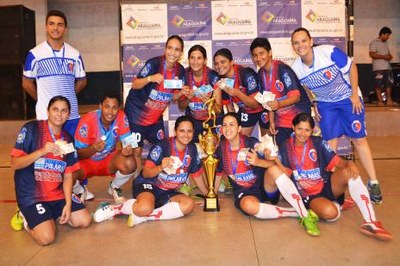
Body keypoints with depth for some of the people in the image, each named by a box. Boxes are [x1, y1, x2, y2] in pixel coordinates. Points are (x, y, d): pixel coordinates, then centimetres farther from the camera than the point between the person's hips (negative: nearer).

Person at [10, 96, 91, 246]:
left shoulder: (67, 140, 6)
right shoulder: (31, 129, -9)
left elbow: (68, 176, 4)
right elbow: (14, 164, -14)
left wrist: (68, 204, -7)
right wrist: (42, 151, -28)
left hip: (58, 194, 5)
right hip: (31, 195, -5)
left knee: (84, 221, -3)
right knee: (47, 237, -20)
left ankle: (52, 215, 18)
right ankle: (26, 217, 11)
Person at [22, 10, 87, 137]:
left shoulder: (75, 54, 6)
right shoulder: (35, 54, -2)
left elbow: (82, 81, 15)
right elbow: (27, 83, 6)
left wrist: (67, 96, 10)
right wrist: (42, 99, 8)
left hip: (72, 115, 3)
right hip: (46, 115, -2)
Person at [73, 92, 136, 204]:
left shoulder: (121, 117, -19)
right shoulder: (87, 121, -25)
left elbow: (123, 141, -13)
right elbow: (79, 154, -19)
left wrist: (125, 150, -38)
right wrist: (94, 148, -41)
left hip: (109, 160, 2)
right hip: (86, 161, -2)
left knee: (130, 164, -29)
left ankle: (114, 187, 6)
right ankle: (80, 191, 8)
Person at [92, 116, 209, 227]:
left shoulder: (192, 149, 0)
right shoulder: (162, 146, -16)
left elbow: (197, 174, 13)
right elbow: (145, 173, -18)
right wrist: (160, 167, -38)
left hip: (168, 192, 6)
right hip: (148, 185, -5)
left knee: (189, 204, -26)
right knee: (144, 208, -38)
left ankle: (143, 217, -23)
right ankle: (114, 209, -8)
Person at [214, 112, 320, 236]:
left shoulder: (251, 143, -10)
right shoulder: (221, 148, -1)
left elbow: (274, 163, -17)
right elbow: (218, 173, 13)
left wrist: (258, 161, -37)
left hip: (264, 186, -1)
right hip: (244, 193, 1)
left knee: (274, 169, -35)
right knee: (249, 205, -37)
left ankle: (305, 216, -32)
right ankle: (296, 213, -23)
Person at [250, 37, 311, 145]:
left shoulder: (282, 69, -20)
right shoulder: (261, 73, 2)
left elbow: (296, 96, -26)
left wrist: (279, 104, -44)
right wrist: (271, 121, 3)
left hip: (299, 115, -6)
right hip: (281, 119, 6)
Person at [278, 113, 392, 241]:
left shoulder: (318, 143, -1)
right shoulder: (285, 147, -2)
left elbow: (339, 163, -5)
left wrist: (350, 164, -26)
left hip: (327, 185, 2)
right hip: (309, 195, -2)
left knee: (349, 171, -29)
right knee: (329, 213, -34)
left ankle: (370, 222, -27)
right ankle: (335, 205, 4)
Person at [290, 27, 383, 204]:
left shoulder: (329, 52, -25)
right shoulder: (296, 69, -13)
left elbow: (351, 68, -14)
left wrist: (355, 95, -14)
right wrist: (312, 105, 0)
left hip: (349, 98, -2)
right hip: (325, 105, 3)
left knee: (359, 140, 0)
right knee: (329, 144, 0)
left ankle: (373, 183, 12)